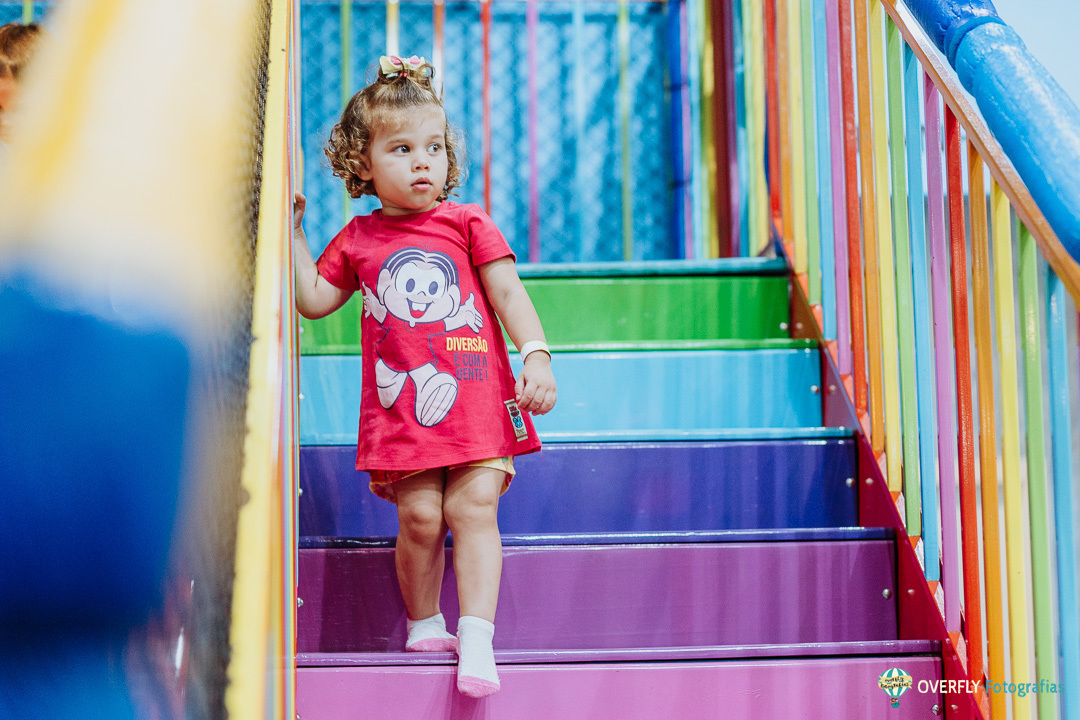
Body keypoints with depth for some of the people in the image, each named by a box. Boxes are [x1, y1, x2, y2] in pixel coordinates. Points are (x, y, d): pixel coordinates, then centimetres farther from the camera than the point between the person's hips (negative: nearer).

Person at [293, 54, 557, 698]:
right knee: (419, 516, -4)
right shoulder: (357, 241, 11)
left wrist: (536, 356, -11)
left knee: (474, 505, -11)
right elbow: (313, 300, 16)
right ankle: (424, 626, 16)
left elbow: (509, 293, 1)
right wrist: (292, 232, 12)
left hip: (476, 398, -1)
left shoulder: (468, 223, 5)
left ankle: (476, 638, -10)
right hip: (402, 407, 1)